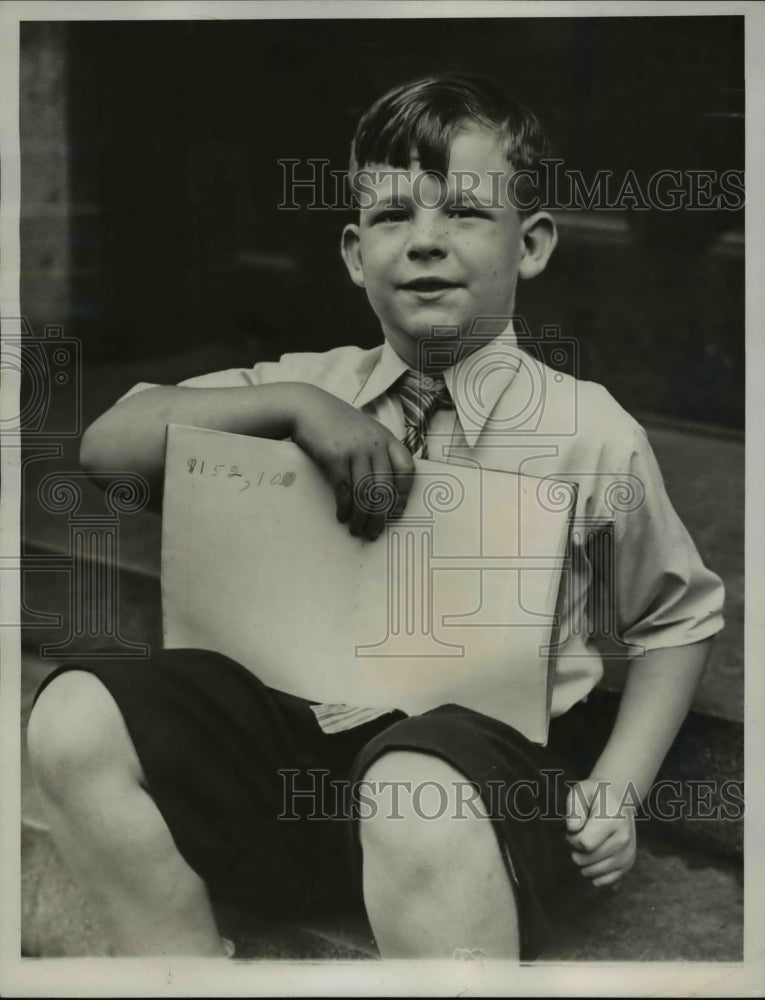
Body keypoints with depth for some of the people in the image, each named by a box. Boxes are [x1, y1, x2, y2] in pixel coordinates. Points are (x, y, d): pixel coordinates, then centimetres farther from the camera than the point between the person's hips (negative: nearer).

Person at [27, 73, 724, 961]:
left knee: (417, 796, -40)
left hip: (476, 749, -4)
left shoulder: (591, 433, 2)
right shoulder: (317, 386, 10)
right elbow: (106, 444, 5)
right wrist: (294, 406, -9)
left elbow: (679, 619, 14)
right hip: (298, 740, 4)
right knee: (76, 714, -18)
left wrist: (617, 789, 0)